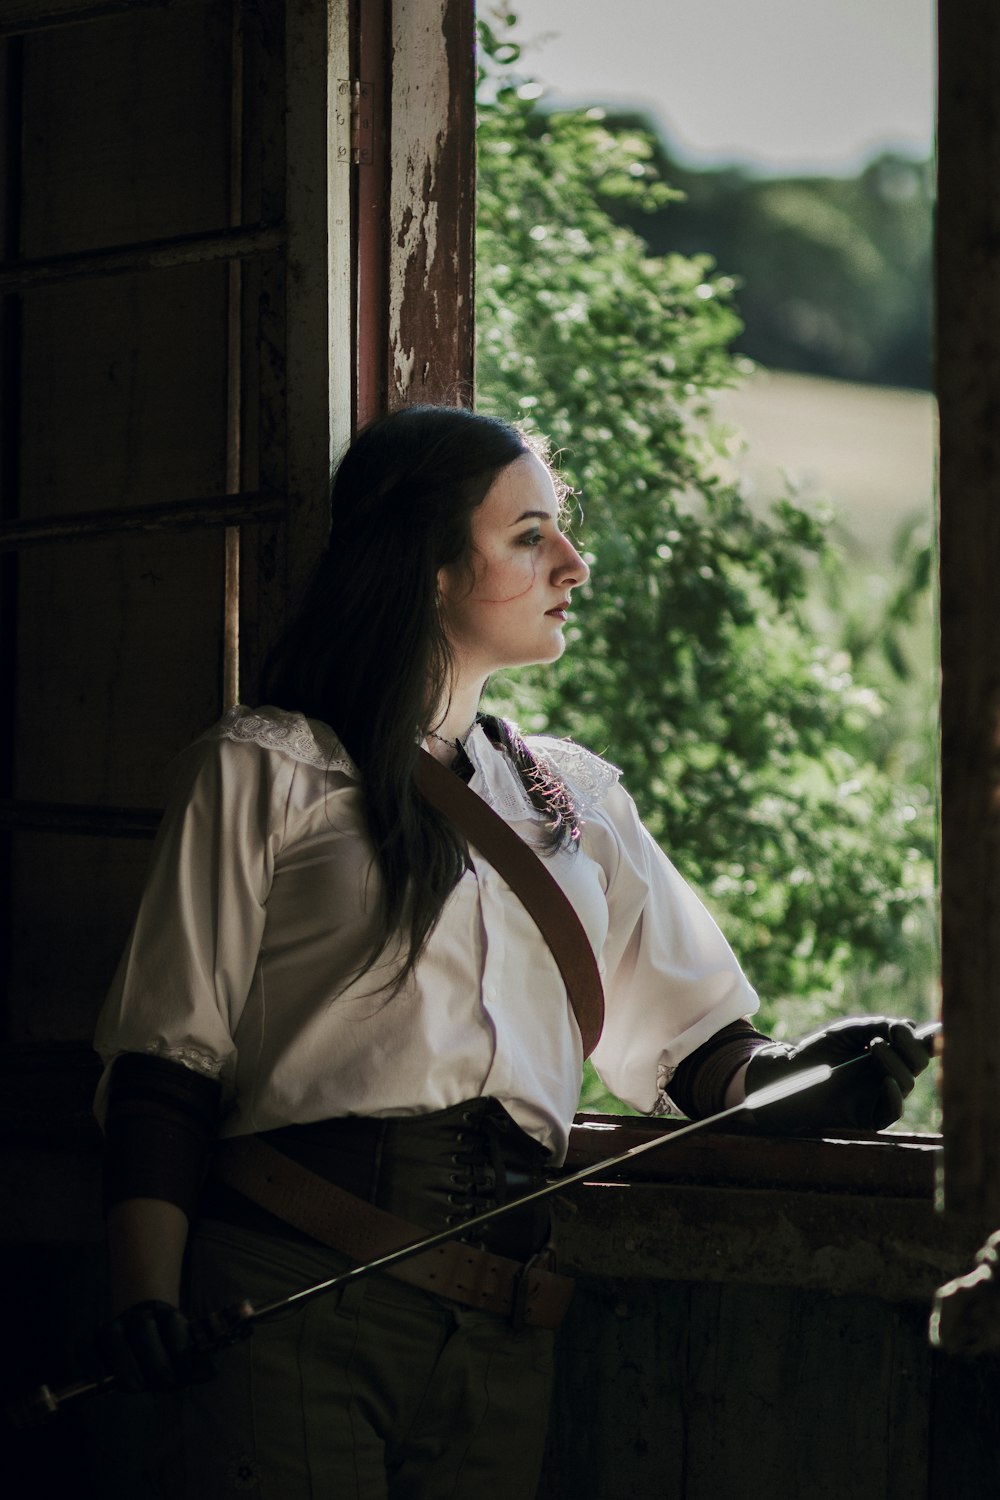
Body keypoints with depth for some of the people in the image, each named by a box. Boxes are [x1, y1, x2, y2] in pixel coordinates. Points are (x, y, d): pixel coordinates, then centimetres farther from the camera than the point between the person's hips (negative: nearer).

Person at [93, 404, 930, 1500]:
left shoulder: (578, 796, 22)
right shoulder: (263, 770, 7)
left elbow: (684, 1037, 17)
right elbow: (170, 1052, 0)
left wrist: (789, 1079, -7)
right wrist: (147, 1294, -13)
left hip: (505, 1321, 4)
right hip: (297, 1290, -4)